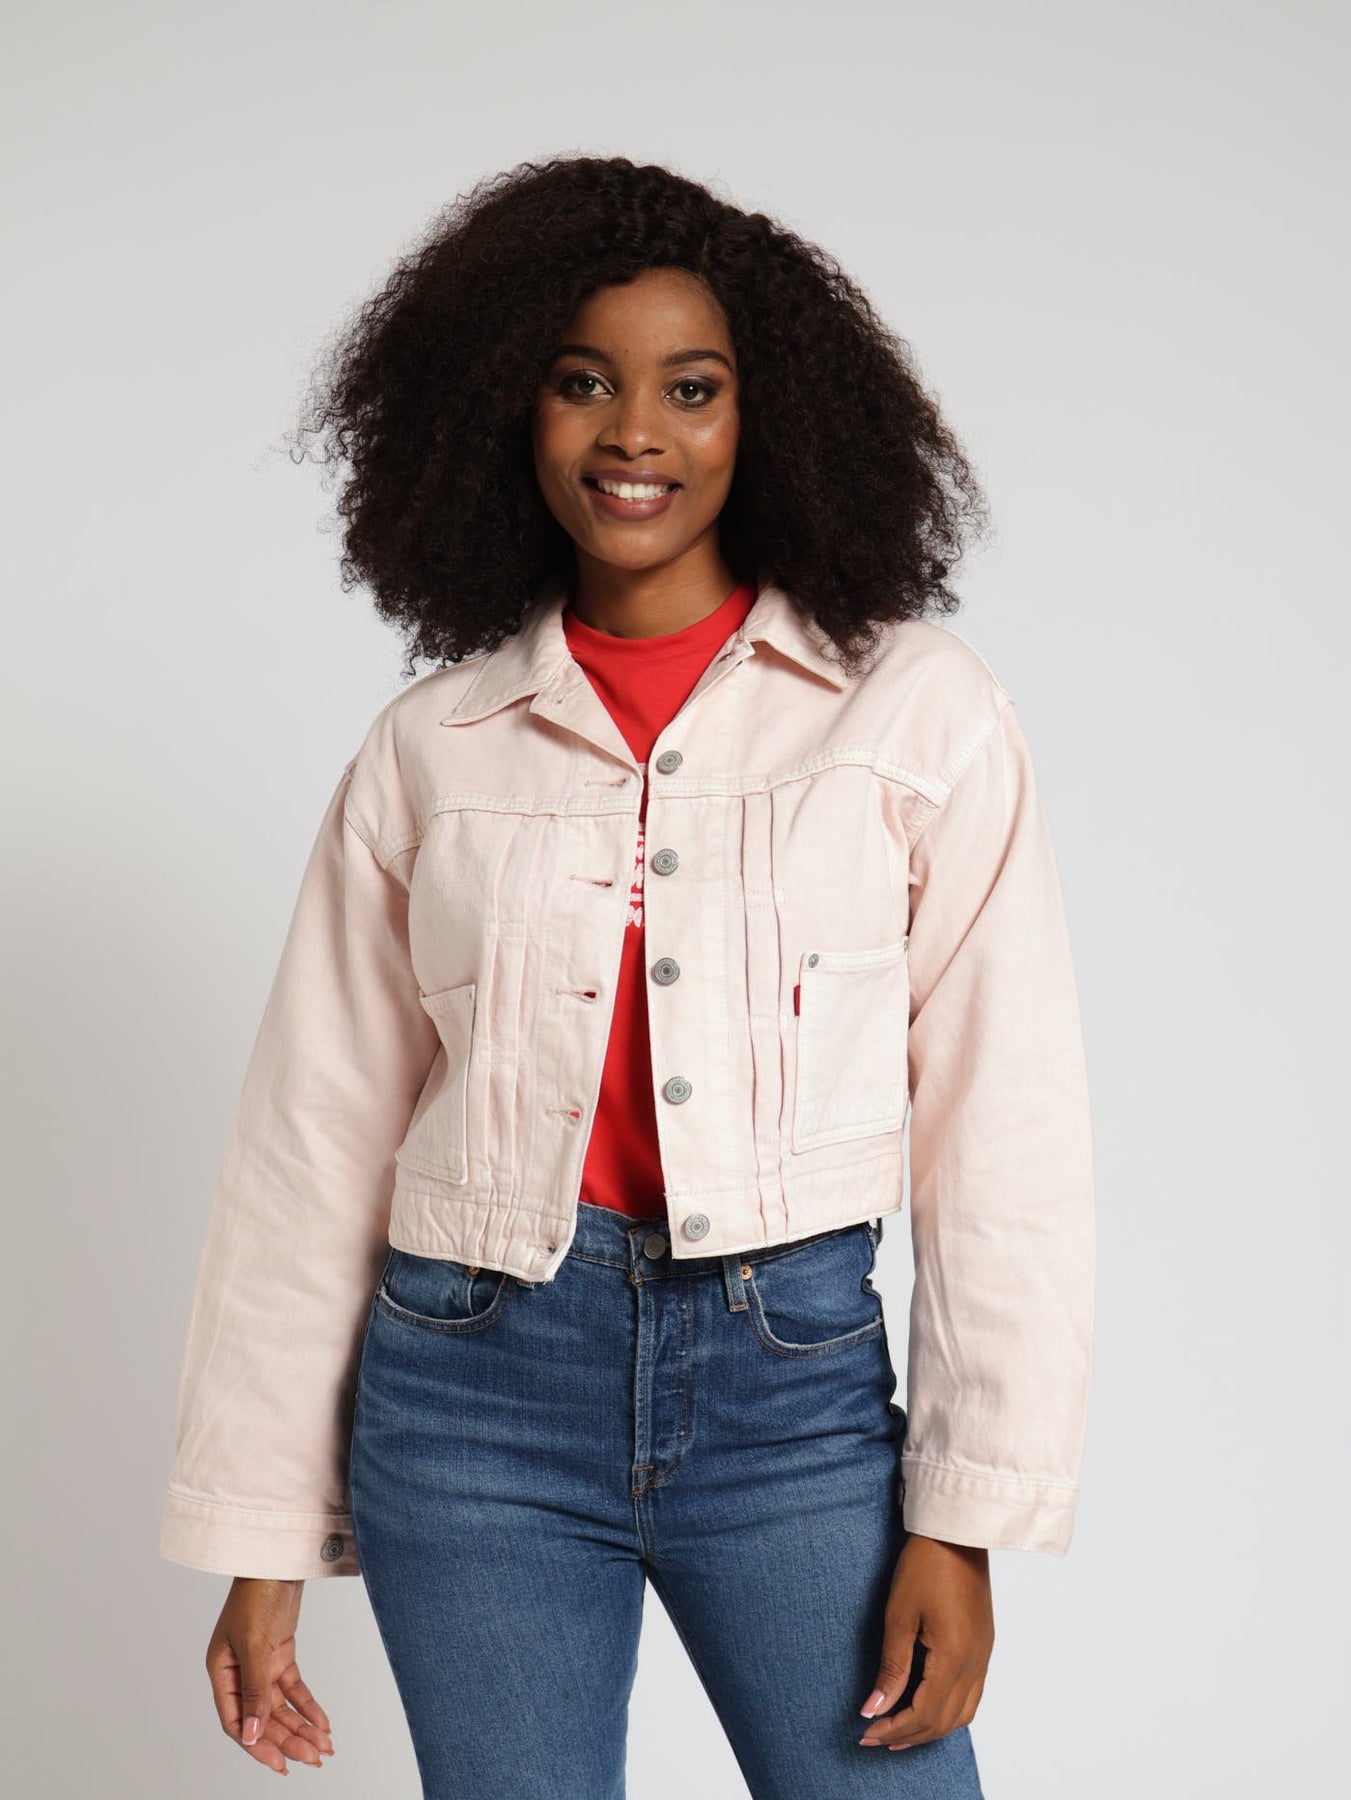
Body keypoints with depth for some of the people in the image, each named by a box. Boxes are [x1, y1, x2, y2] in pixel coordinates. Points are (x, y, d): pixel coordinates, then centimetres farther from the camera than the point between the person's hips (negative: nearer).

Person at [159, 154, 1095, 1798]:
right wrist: (261, 1538, 6)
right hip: (476, 1386, 2)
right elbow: (316, 1145, 6)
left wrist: (968, 1516, -6)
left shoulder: (916, 707, -1)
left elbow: (1004, 1129, -3)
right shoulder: (428, 749, 4)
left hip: (796, 1373, -1)